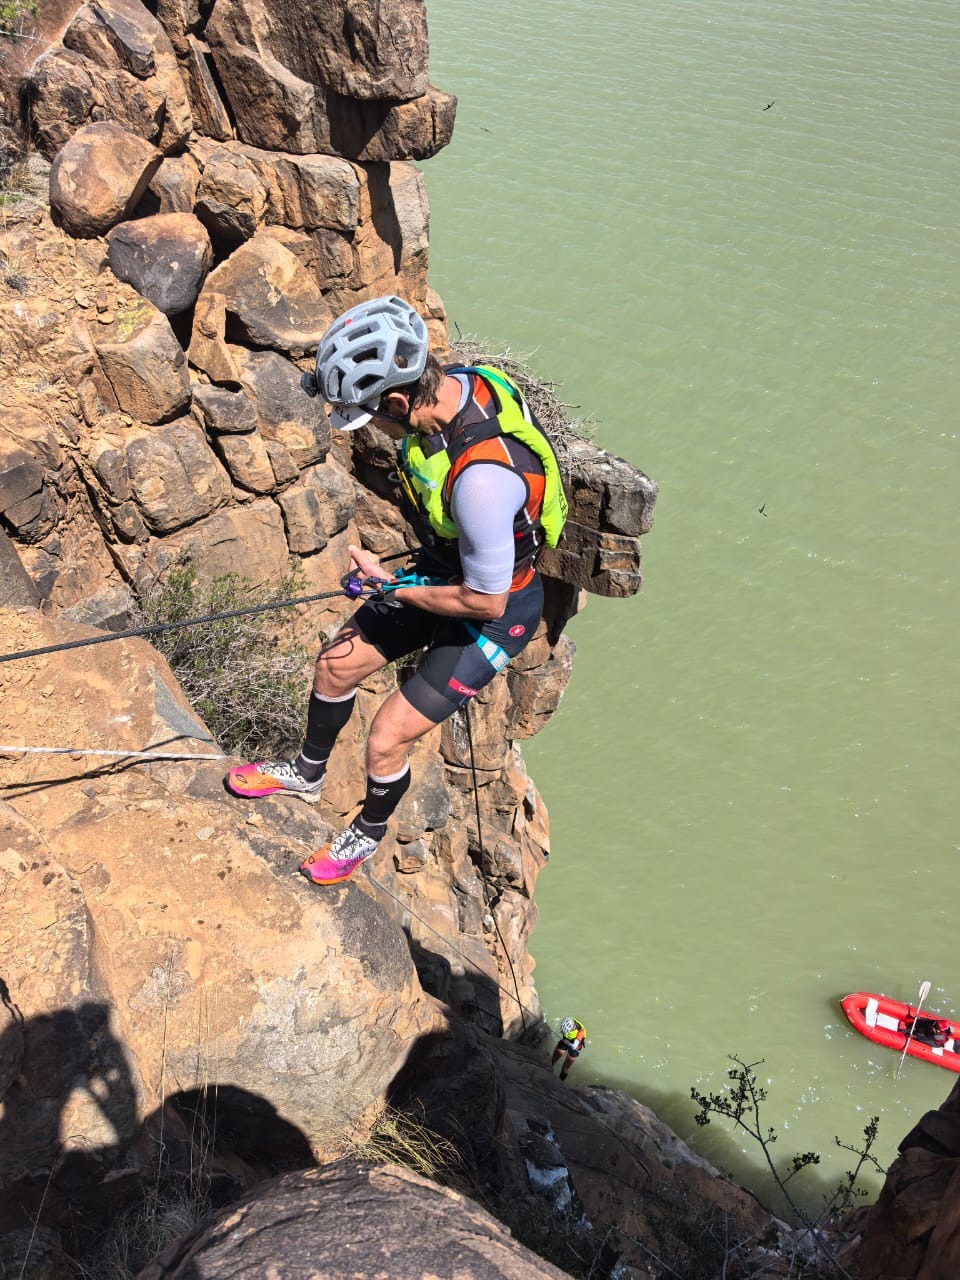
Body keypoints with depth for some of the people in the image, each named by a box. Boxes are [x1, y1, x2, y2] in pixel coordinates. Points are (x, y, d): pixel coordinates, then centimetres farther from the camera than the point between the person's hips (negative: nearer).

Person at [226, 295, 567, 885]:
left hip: (495, 612, -8)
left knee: (386, 742, -3)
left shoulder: (482, 476, -42)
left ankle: (370, 832, 32)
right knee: (337, 665, 17)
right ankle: (307, 772, 46)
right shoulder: (455, 381, -16)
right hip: (445, 569, 8)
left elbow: (485, 600, -29)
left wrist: (393, 586, -15)